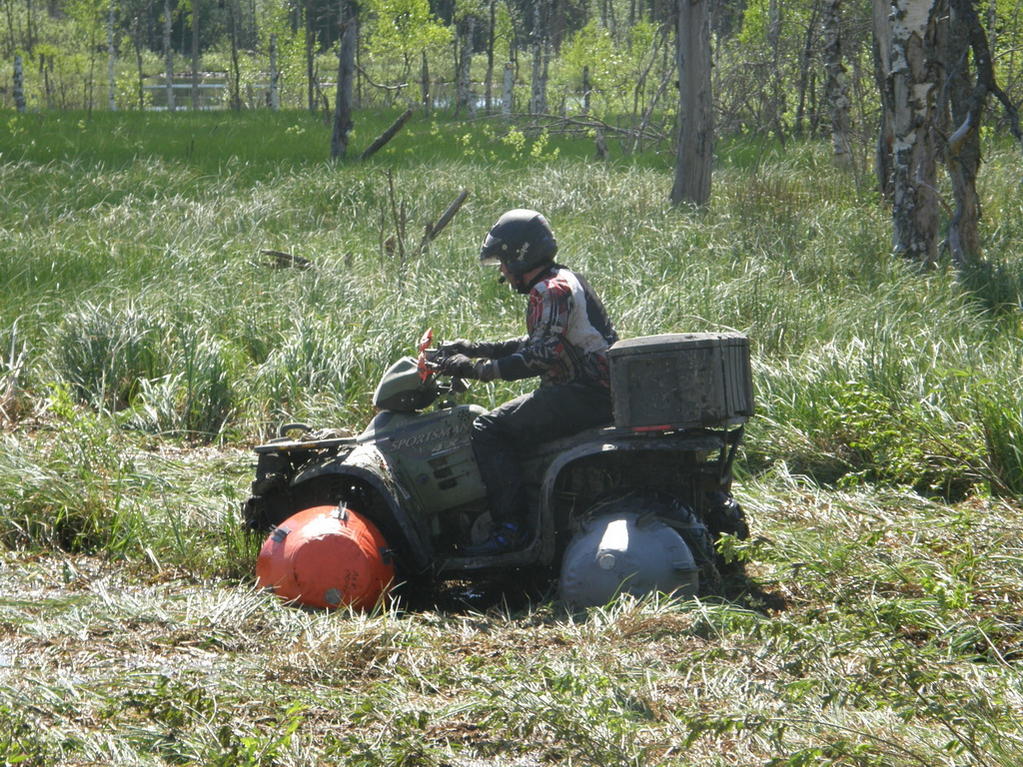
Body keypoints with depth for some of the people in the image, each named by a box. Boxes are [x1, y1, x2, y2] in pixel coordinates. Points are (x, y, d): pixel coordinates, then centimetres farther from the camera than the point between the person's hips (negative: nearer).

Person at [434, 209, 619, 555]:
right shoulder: (564, 280, 19)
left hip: (583, 396, -11)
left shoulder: (550, 291, -13)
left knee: (488, 430, -15)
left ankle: (512, 527, -22)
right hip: (599, 394, 11)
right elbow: (536, 343, 26)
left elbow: (542, 355, -23)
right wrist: (474, 349, 22)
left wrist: (477, 369, -21)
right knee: (509, 423, 25)